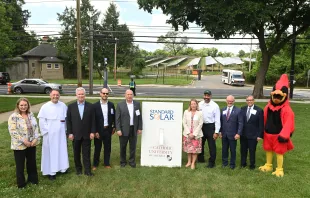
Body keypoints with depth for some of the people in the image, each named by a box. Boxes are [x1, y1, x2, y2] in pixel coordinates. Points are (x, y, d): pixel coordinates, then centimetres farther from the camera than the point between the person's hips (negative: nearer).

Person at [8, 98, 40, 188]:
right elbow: (13, 131, -16)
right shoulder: (13, 116, -11)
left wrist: (35, 139, -8)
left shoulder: (31, 115, 5)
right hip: (19, 145, -5)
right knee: (20, 164, 9)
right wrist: (24, 141, -19)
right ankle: (21, 183, 25)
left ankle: (32, 179, 35)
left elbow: (36, 127, 5)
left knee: (32, 162, 16)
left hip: (32, 144, 5)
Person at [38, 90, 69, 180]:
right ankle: (51, 171, 13)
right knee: (50, 151, 4)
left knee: (62, 150, 12)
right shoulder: (45, 107, -6)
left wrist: (66, 129, 2)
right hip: (50, 134, -3)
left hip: (61, 133, 3)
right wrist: (46, 131, -8)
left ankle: (62, 167, 27)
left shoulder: (63, 106, 1)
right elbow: (41, 120, -6)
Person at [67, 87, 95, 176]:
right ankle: (78, 169, 27)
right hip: (76, 134, 1)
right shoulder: (71, 106, 1)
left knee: (86, 153, 4)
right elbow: (68, 121, 1)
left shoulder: (90, 106, -1)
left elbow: (93, 120, -1)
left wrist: (92, 132, -6)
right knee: (76, 153, 12)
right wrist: (70, 133, -5)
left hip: (87, 134, -1)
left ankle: (87, 170, 12)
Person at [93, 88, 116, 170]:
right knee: (97, 148, 10)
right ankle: (95, 164, 26)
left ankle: (107, 163, 27)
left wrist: (114, 127, 7)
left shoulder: (111, 105, 1)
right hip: (99, 130, -2)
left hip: (108, 129, 2)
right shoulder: (95, 105, -7)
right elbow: (93, 119, -8)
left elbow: (114, 117, 8)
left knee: (107, 147, 11)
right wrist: (95, 131, -10)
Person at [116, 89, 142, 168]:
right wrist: (118, 129, -11)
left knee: (133, 147, 11)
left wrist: (140, 128, 2)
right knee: (123, 147, 11)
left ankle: (132, 161, 27)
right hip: (124, 129, -2)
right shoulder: (120, 105, -4)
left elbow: (139, 117, 5)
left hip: (134, 129, 2)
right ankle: (123, 161, 28)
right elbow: (117, 118, -5)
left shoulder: (137, 104, 3)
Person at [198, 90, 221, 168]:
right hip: (201, 126, 4)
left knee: (211, 145, 3)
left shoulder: (215, 106, -10)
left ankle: (211, 162, 20)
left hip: (210, 126, -4)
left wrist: (216, 132, -12)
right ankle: (200, 158, 38)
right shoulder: (200, 104, 0)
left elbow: (217, 120, -9)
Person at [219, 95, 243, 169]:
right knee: (224, 149, 14)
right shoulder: (223, 110, 6)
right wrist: (220, 131, 5)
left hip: (233, 134, -4)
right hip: (224, 134, 4)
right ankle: (224, 162, 31)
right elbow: (221, 121, 10)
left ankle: (232, 164, 26)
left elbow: (240, 123, -9)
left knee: (233, 150, 9)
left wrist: (238, 133, -14)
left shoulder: (238, 110, -8)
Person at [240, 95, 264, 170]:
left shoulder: (259, 110, -6)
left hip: (253, 135, -3)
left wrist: (259, 135, -9)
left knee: (252, 151, 9)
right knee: (243, 150, 14)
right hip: (243, 135, 3)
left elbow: (261, 124, -6)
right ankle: (243, 163, 30)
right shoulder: (242, 109, 4)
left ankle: (252, 165, 26)